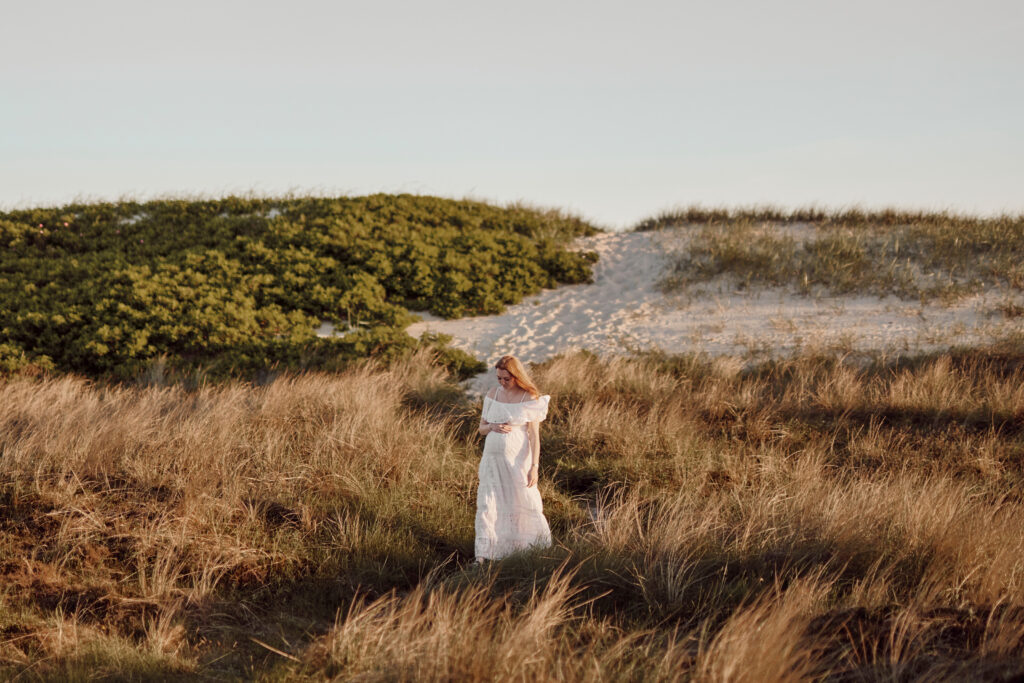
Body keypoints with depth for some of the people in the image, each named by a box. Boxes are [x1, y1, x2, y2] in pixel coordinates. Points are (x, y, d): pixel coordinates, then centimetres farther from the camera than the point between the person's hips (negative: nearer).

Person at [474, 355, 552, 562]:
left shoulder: (530, 399, -8)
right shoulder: (493, 395, 6)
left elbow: (534, 435, -9)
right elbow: (481, 427, 13)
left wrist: (534, 466, -15)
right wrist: (493, 427, -10)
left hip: (518, 459, -4)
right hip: (493, 458, 4)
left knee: (526, 504, 7)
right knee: (487, 505, -2)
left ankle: (541, 549, 27)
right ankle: (483, 556, 0)